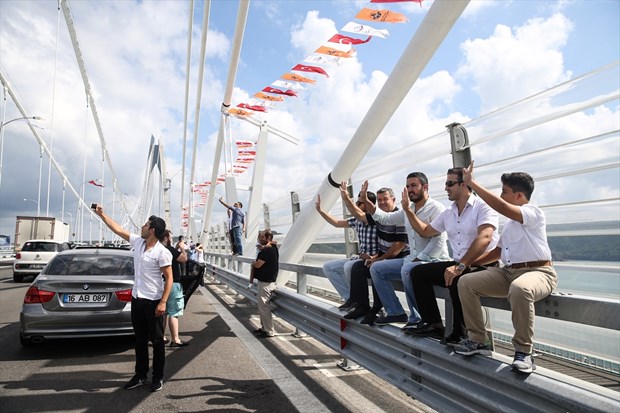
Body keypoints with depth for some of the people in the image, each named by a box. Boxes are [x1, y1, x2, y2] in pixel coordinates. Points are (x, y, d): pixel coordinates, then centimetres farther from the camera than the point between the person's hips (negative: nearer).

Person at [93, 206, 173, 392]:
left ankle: (158, 377, 18)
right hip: (137, 299, 7)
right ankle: (141, 374, 28)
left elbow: (169, 278, -16)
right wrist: (101, 214, 19)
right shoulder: (137, 242, 4)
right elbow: (118, 229, 17)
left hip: (153, 302, -7)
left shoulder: (162, 252, -17)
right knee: (140, 340, 16)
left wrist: (163, 302, -20)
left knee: (157, 340, 5)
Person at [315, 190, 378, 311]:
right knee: (328, 267, 5)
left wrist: (375, 257, -29)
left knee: (348, 266, -35)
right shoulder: (357, 220, 6)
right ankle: (351, 298, 0)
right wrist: (320, 210, 13)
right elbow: (337, 223, 18)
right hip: (359, 258, 9)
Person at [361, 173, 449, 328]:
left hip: (433, 260, -8)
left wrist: (419, 259, -23)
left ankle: (418, 317, -19)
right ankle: (395, 312, 5)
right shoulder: (408, 209, 13)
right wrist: (366, 201, 7)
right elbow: (386, 218, 17)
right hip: (413, 259, 9)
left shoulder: (436, 208, -11)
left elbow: (439, 240, -19)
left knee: (407, 270, -37)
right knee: (377, 268, 3)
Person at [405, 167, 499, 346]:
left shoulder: (482, 206, -10)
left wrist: (461, 266, -34)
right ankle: (434, 325, 0)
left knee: (456, 278, -36)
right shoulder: (448, 213, 13)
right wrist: (408, 210, 14)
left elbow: (484, 238, -26)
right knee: (418, 272, -2)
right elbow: (425, 231, 25)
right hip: (458, 265, 8)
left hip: (483, 265, -8)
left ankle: (460, 333, -15)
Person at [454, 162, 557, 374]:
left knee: (519, 289, -42)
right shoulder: (510, 221, 20)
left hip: (537, 271, -8)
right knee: (466, 282, -8)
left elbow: (501, 207, -28)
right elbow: (498, 251, 26)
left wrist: (472, 183, -26)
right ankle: (477, 340, -1)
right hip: (508, 272, 8)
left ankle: (523, 351, -23)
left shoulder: (534, 212, -8)